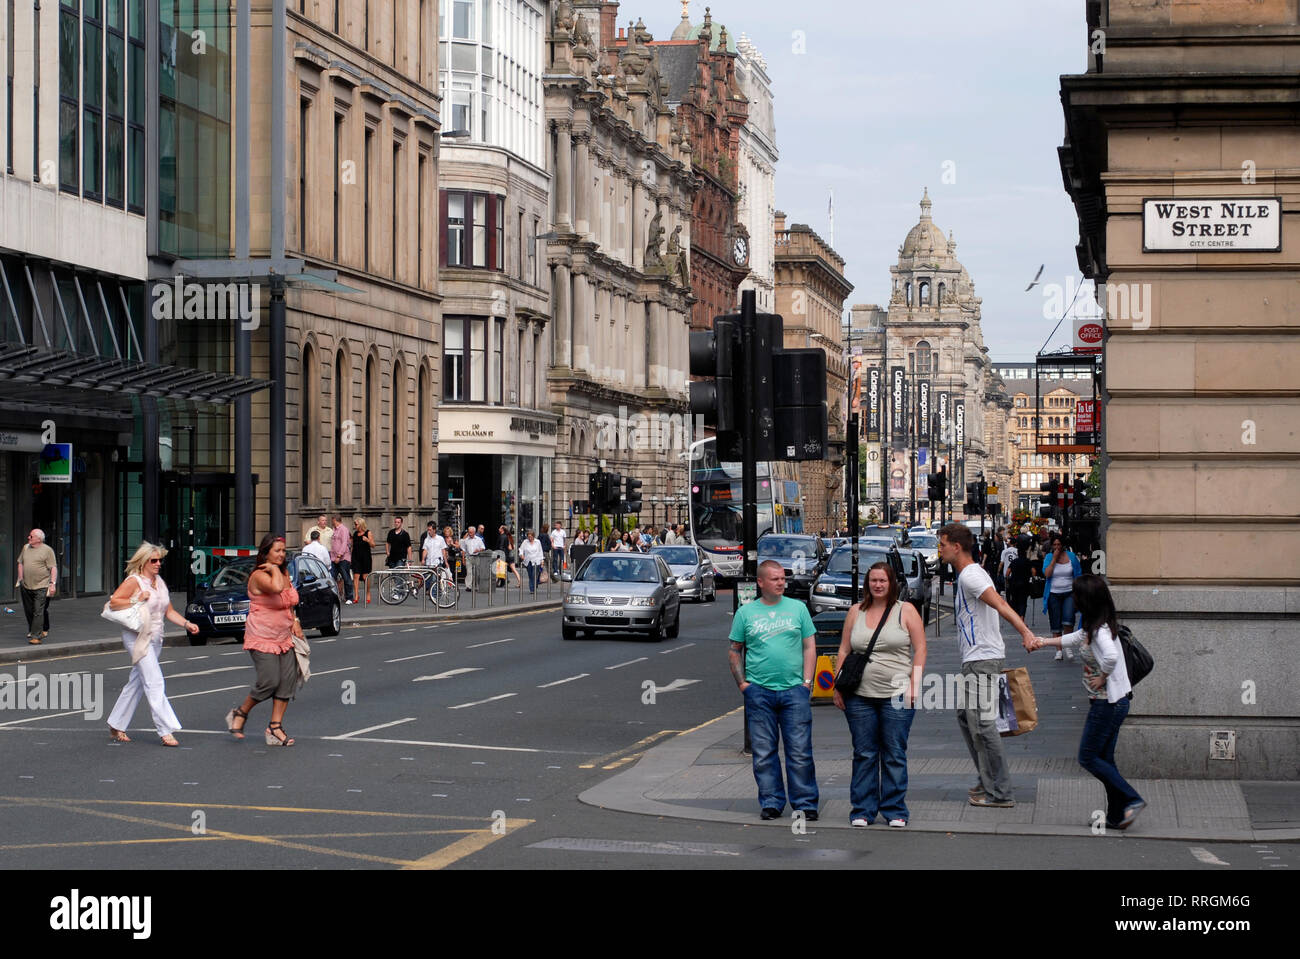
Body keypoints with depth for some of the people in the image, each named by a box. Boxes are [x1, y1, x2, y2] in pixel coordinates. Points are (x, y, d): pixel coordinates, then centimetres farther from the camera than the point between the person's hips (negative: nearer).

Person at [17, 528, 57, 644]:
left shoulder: (47, 550, -5)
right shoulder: (25, 548, 12)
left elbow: (53, 568, -7)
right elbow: (20, 564, 20)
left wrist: (53, 583, -14)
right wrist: (20, 580, 15)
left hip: (41, 587, -6)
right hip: (26, 586, 6)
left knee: (38, 612, -10)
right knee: (28, 611, 13)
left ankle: (35, 636, -12)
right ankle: (32, 630, 31)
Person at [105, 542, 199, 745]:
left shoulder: (159, 582, 14)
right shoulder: (134, 581, -9)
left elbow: (169, 611, 17)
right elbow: (113, 602, -15)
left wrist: (187, 624, 4)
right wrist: (137, 600, -21)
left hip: (155, 638, 8)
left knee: (136, 684, 13)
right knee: (154, 683, -15)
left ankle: (116, 726, 23)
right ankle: (165, 730, -18)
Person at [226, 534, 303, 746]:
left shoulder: (284, 573, 11)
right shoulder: (259, 576, -14)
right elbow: (276, 587, -37)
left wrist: (295, 620, 10)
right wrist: (274, 569, -20)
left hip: (284, 637, 8)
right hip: (262, 638, -8)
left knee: (287, 681, -2)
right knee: (269, 682, -12)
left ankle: (275, 727, 3)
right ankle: (240, 713, 12)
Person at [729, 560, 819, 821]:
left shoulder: (798, 608, 9)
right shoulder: (745, 612, 7)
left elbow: (810, 646, 8)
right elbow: (734, 651, 12)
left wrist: (807, 681, -1)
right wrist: (742, 683, 1)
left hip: (794, 691, 0)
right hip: (759, 692, 0)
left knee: (800, 751, -3)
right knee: (764, 753, 4)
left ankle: (805, 803, 4)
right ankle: (771, 802, 12)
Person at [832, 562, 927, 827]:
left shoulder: (906, 611, 4)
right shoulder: (856, 612, 13)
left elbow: (920, 649, 0)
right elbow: (843, 650, 14)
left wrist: (914, 684, -9)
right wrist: (838, 686, 7)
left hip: (896, 694, -2)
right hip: (859, 695, 2)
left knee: (894, 754, 0)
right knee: (863, 754, 4)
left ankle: (895, 810, 7)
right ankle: (862, 810, 10)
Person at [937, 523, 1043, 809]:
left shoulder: (971, 576, -16)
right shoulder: (966, 575, 17)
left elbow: (1000, 605, -29)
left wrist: (1025, 632, -40)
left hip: (983, 659, -11)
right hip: (974, 659, 11)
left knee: (982, 724, -10)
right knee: (965, 718, 18)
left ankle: (1000, 793, -7)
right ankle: (989, 782, 24)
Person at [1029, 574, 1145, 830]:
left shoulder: (1101, 630, -20)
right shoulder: (1094, 627, 10)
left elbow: (1111, 656, -39)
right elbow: (1076, 638, 29)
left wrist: (1102, 678, -23)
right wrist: (1044, 642, 33)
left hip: (1107, 703, -9)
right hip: (1116, 701, 9)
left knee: (1088, 757, -1)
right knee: (1104, 759, 12)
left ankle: (1132, 800, -4)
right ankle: (1117, 816, 13)